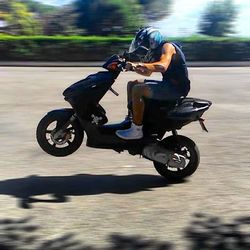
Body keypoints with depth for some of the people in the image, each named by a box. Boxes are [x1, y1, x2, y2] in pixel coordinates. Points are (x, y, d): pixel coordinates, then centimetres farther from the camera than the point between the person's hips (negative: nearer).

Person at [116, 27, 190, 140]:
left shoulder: (167, 47, -13)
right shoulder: (157, 51, 16)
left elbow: (162, 66, -33)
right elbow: (148, 72, 24)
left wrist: (138, 65, -34)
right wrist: (133, 67, 6)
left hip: (177, 88, -10)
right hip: (168, 84, 10)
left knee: (138, 90, -23)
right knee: (132, 84, 13)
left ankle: (136, 130, -20)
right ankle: (131, 117, 18)